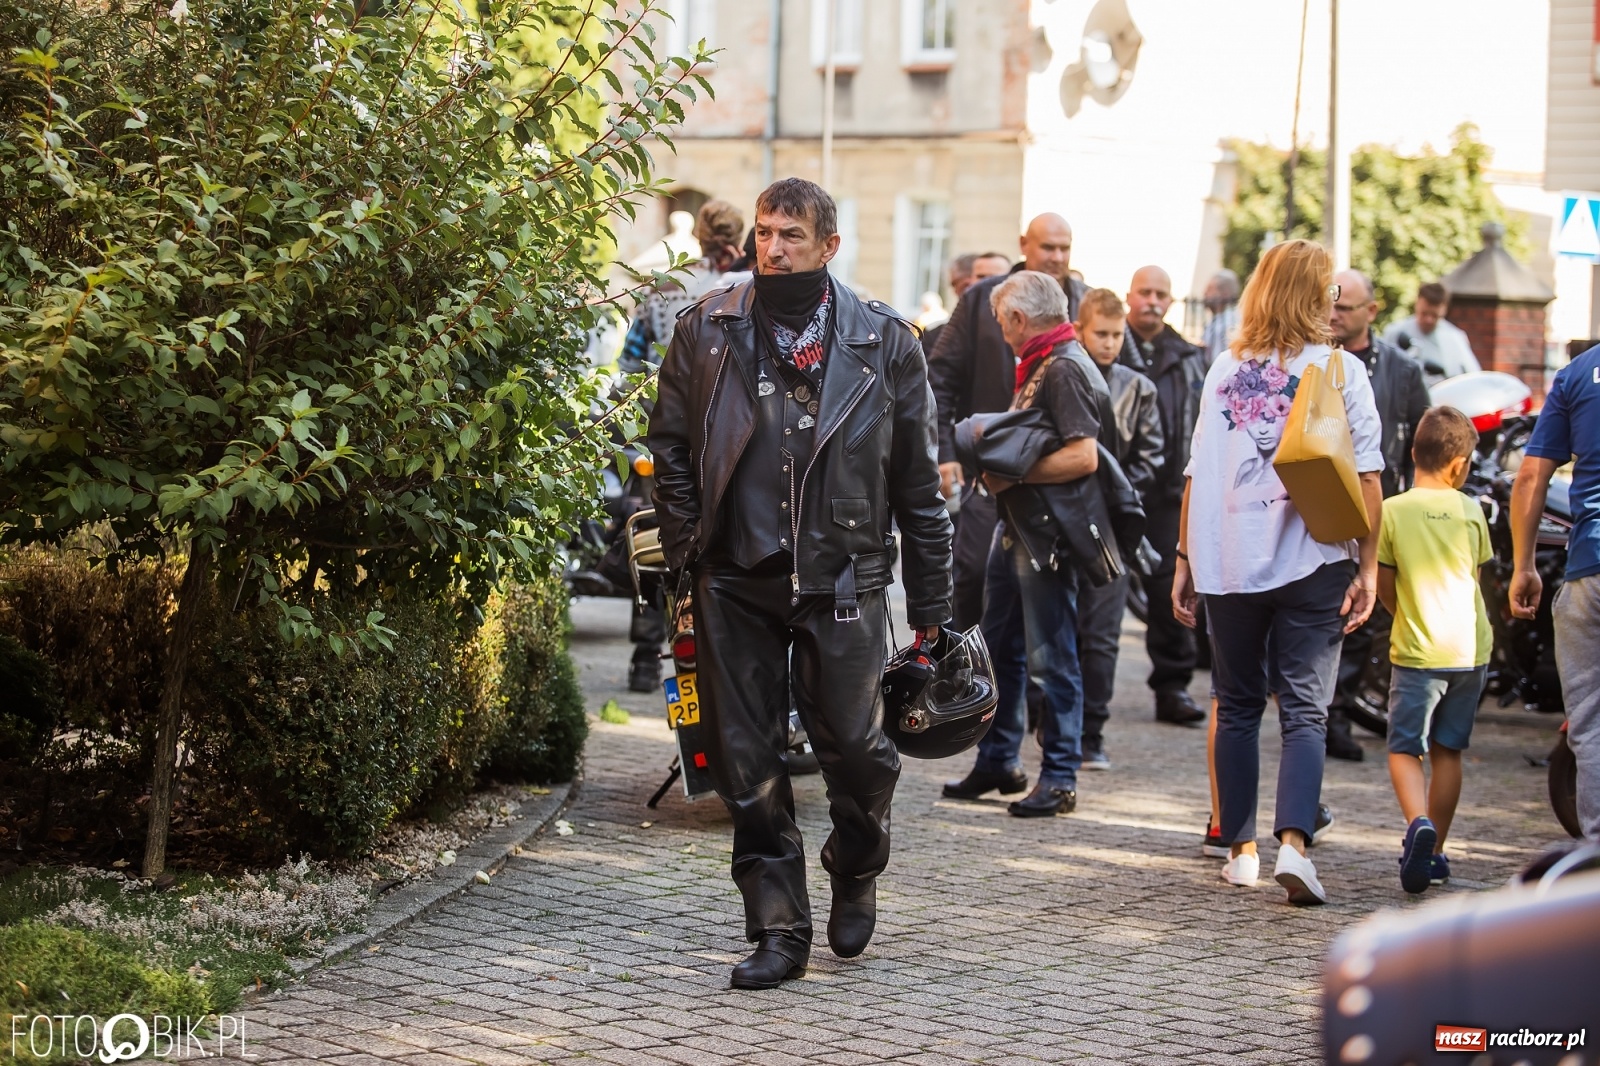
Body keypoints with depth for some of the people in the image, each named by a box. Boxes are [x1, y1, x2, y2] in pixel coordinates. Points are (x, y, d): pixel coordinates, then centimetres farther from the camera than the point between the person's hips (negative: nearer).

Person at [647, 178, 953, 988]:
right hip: (736, 580, 2)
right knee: (748, 765, 2)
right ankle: (779, 929, 12)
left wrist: (930, 599, 6)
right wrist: (685, 547, 2)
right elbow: (670, 444, 12)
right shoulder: (707, 331, 5)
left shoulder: (883, 341, 3)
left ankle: (855, 875, 29)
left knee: (854, 747, -1)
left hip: (842, 579, -1)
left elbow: (917, 479, 6)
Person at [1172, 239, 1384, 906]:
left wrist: (1185, 559, 12)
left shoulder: (1224, 371, 5)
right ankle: (1293, 843, -18)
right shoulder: (1339, 372, -3)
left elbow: (1197, 474, 6)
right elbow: (1364, 477, -7)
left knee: (1237, 708, 13)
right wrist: (1368, 566, -3)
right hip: (1312, 563, -3)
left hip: (1228, 563, 3)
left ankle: (1241, 850, 16)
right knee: (1305, 712, -2)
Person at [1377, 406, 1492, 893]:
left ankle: (1418, 823, -24)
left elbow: (1384, 587, -1)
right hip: (1471, 646, 3)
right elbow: (1476, 572, 10)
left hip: (1418, 651, -3)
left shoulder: (1392, 511, -7)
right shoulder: (1470, 510, 1)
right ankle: (1435, 851, 17)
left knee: (1404, 748, 2)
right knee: (1448, 750, 13)